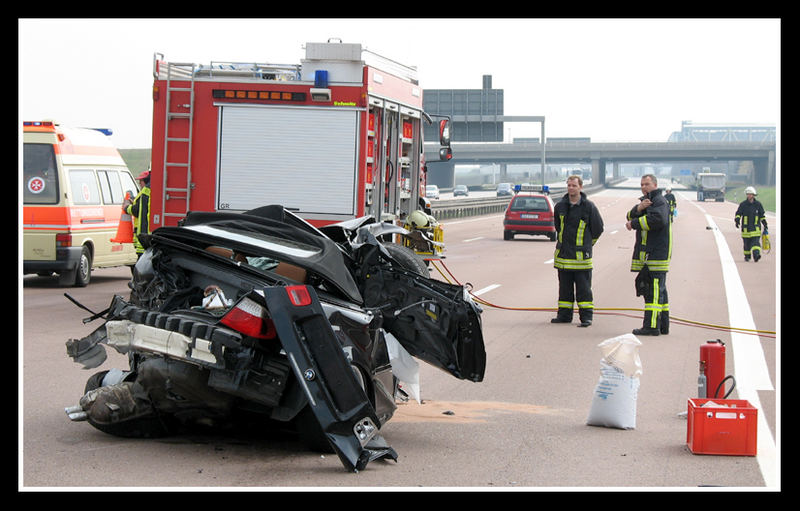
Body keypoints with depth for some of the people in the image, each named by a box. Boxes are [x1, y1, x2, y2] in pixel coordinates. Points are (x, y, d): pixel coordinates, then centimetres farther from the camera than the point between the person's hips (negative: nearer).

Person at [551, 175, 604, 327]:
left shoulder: (589, 206, -6)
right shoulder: (560, 206, 5)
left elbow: (598, 228, 4)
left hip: (581, 255, -4)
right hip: (563, 254, 4)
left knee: (583, 288, -3)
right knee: (564, 286, 9)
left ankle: (586, 316, 1)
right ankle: (564, 315, 17)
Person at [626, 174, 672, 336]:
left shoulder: (659, 201, -7)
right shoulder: (647, 201, 24)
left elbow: (658, 219, -26)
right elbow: (630, 216, 11)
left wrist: (634, 224, -16)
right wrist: (639, 209, -11)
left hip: (657, 254, -10)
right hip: (648, 254, 10)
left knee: (655, 289, -12)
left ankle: (651, 326, -15)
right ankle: (663, 325, 19)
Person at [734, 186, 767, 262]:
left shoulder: (758, 204, 5)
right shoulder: (743, 204, 1)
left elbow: (762, 215, 15)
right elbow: (738, 213, 2)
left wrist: (765, 224, 13)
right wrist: (737, 220, -15)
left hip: (756, 228, 0)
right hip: (746, 228, 0)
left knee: (755, 242, -15)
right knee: (746, 243, 6)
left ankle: (756, 255, -26)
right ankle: (747, 256, 23)